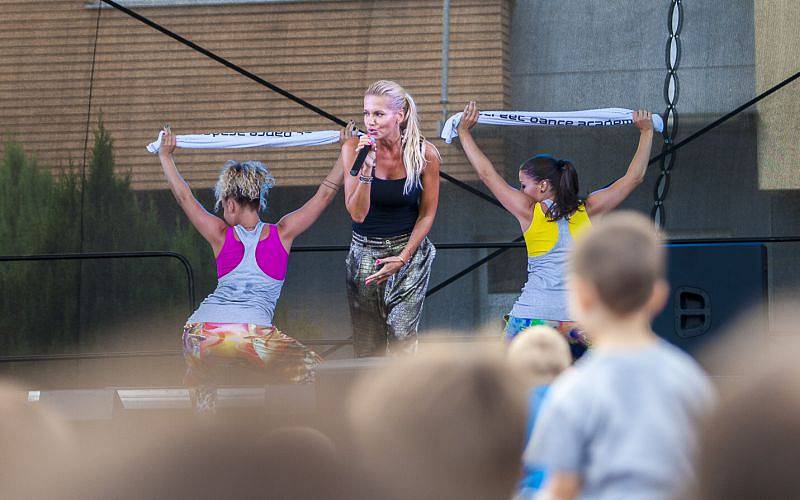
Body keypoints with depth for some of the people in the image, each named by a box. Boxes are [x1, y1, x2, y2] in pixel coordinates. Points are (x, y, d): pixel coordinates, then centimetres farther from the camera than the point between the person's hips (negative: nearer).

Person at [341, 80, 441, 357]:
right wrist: (366, 168, -25)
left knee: (402, 336, -14)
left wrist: (403, 258, -8)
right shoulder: (353, 149, -10)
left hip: (410, 250, -1)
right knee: (367, 347, 0)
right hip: (365, 250, 1)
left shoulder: (424, 154, -10)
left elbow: (427, 214, -1)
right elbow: (357, 213, -13)